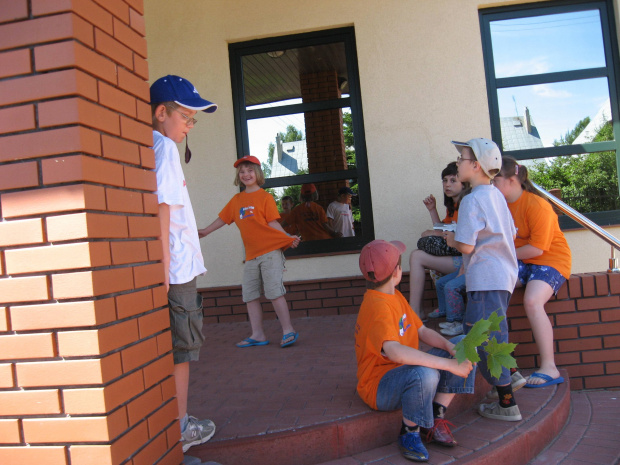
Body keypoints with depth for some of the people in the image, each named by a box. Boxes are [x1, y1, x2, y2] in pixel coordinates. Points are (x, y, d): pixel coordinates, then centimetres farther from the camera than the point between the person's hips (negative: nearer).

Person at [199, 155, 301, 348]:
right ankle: (257, 335, 18)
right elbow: (223, 218, 22)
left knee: (274, 292, -8)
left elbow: (273, 223, -6)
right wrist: (205, 231, 28)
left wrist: (287, 237, -19)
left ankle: (288, 331, 4)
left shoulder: (265, 197, -3)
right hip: (251, 255, 6)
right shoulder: (236, 199, 13)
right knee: (250, 295, 8)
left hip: (270, 251, -6)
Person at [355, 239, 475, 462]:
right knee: (425, 374, -40)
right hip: (379, 387, -10)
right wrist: (448, 364, -37)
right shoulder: (377, 306, -26)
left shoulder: (395, 295, 7)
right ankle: (409, 433, -10)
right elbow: (395, 351, -42)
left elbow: (422, 331, 6)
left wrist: (449, 346, -14)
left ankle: (435, 419, 3)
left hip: (405, 371, 10)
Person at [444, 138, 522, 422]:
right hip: (503, 274, 10)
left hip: (486, 280, -10)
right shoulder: (496, 195, 12)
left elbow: (466, 246, -20)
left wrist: (451, 240, 0)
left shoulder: (472, 200, -17)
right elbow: (511, 234, 18)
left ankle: (507, 404, 8)